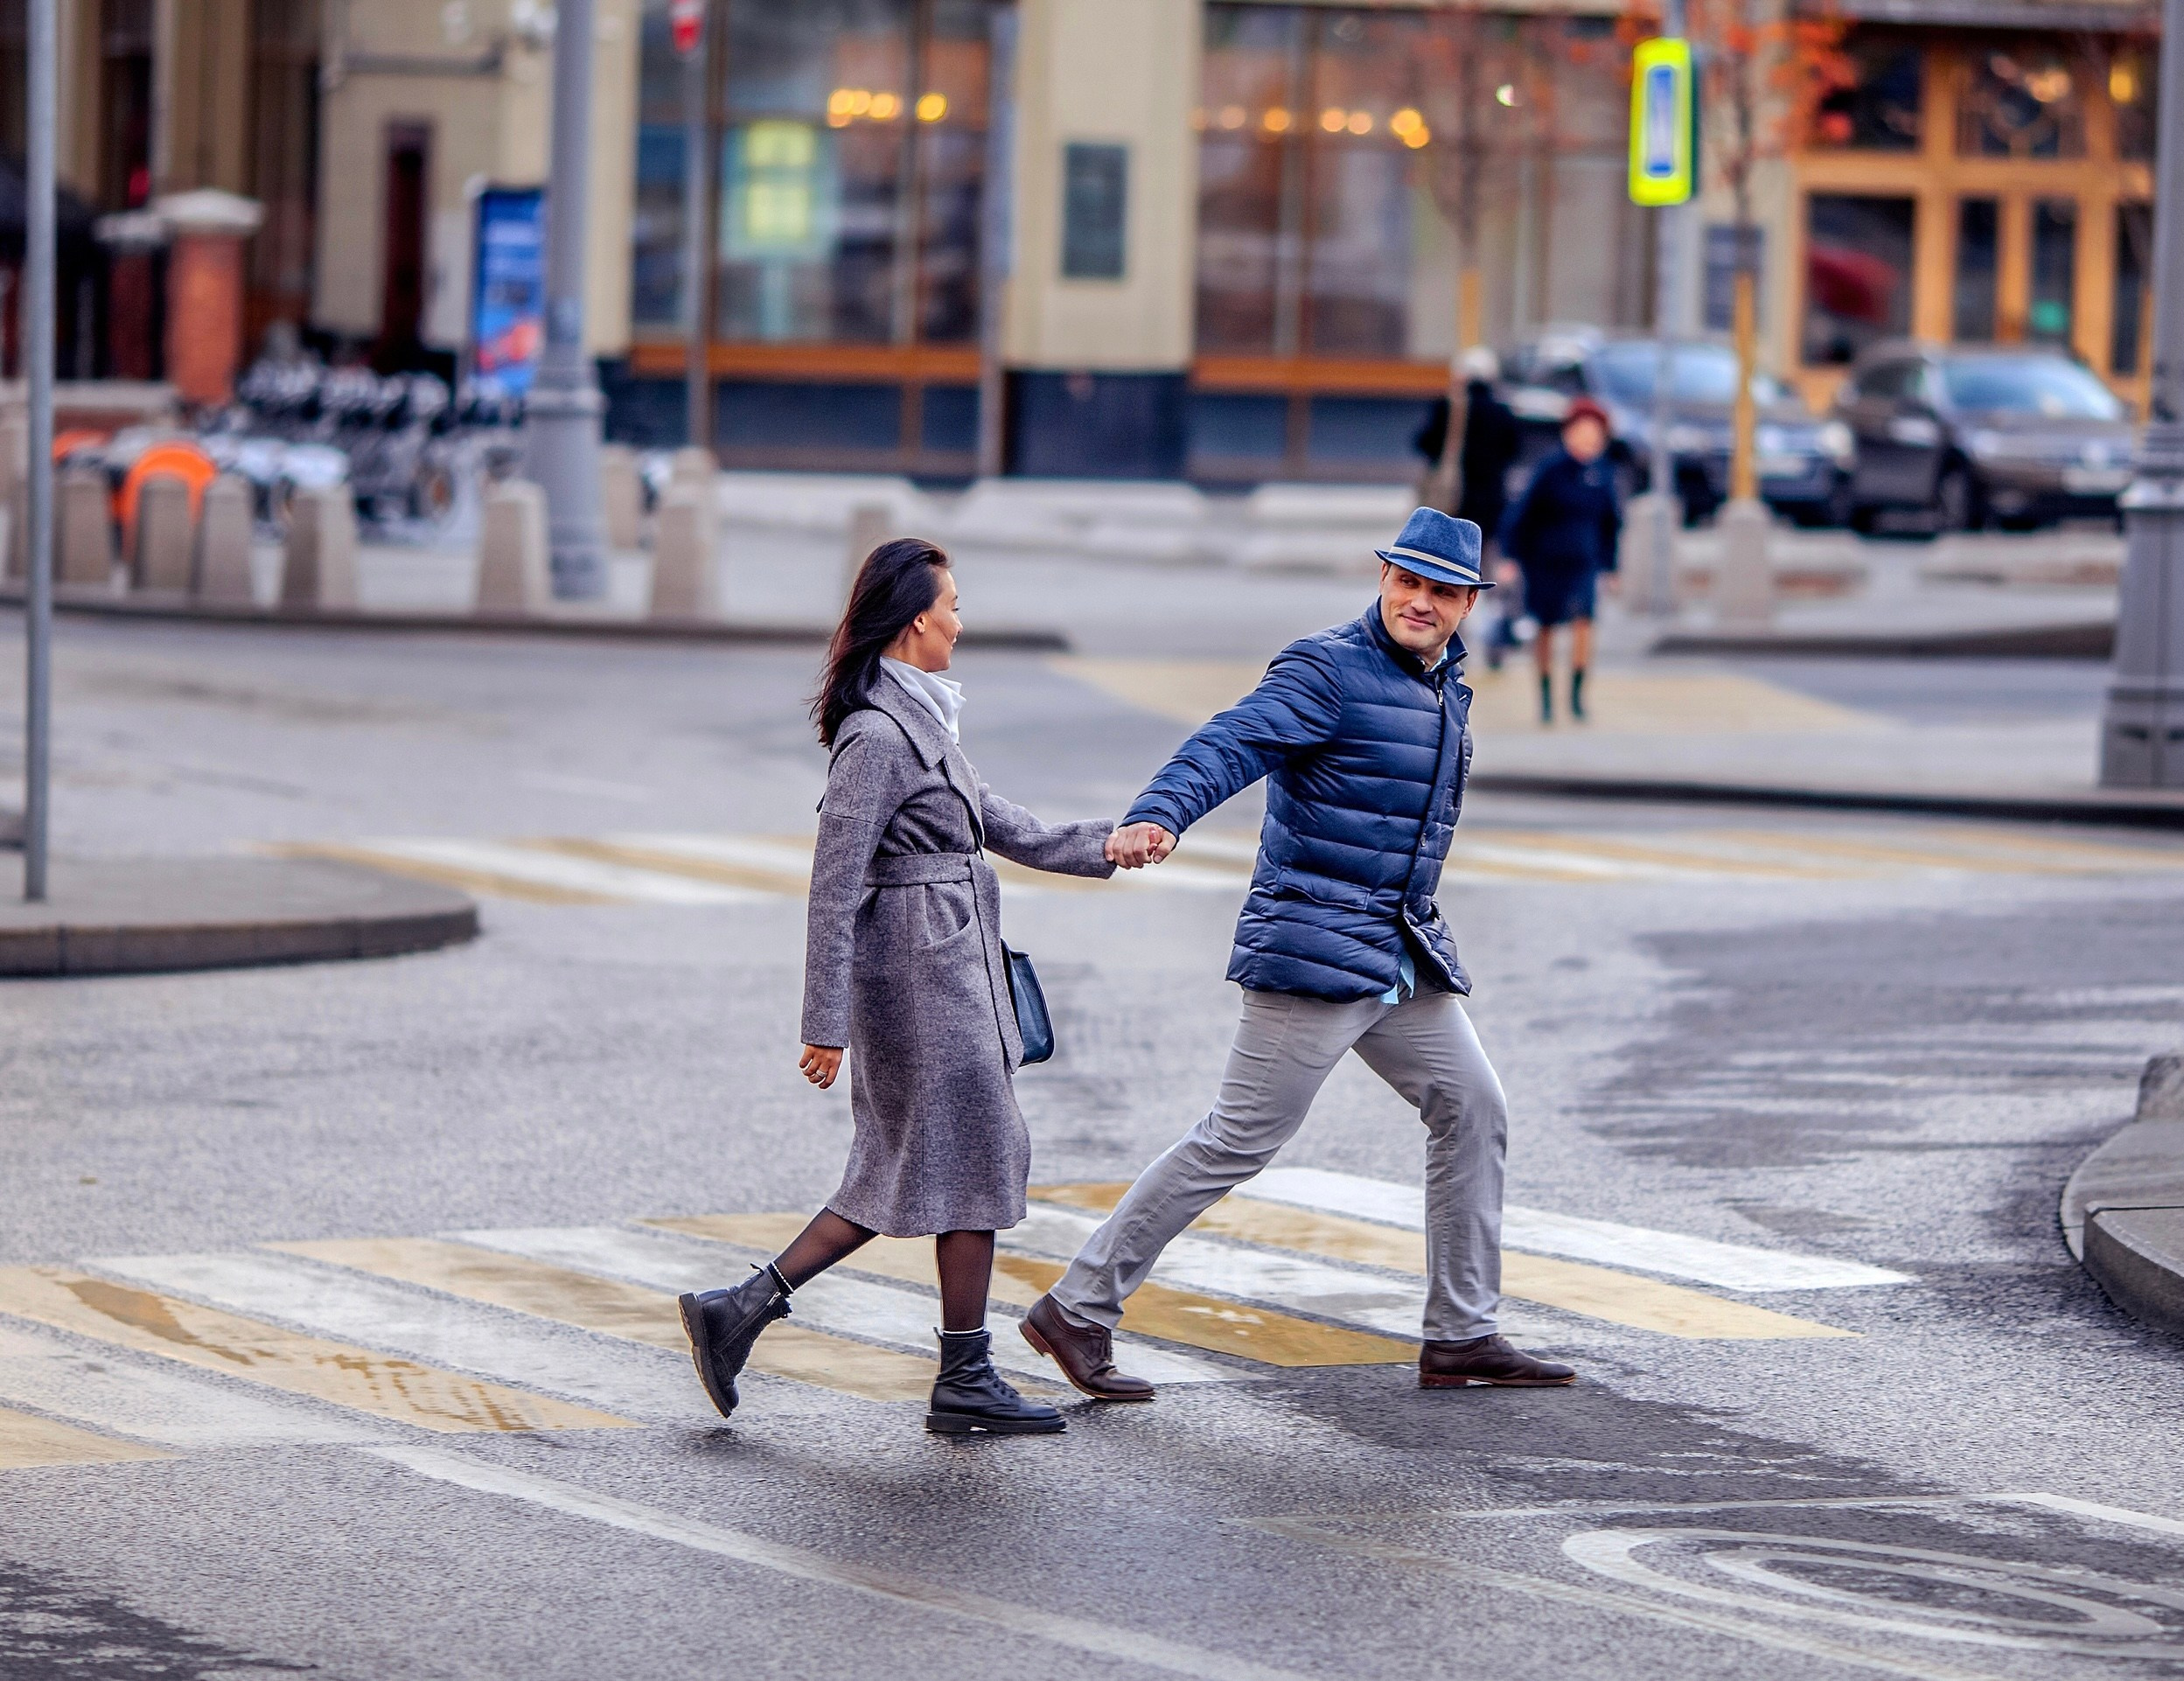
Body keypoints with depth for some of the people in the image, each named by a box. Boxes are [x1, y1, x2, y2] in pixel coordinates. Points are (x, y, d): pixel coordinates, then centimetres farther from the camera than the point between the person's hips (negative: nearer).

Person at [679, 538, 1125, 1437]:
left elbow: (997, 824, 21)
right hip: (922, 970, -10)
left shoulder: (916, 722, 13)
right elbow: (834, 886, -18)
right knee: (974, 1161, 0)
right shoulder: (878, 736, -17)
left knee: (901, 1177, 11)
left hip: (941, 973, 10)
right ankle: (965, 1382, 9)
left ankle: (739, 1310, 9)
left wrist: (1103, 845, 14)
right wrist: (825, 1021, -18)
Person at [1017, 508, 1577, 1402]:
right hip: (1314, 948, -9)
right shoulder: (1326, 671, -13)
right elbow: (1231, 743, -29)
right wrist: (1158, 816, -46)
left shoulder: (1447, 684, 14)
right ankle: (1075, 1312, -3)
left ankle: (1461, 1335, 17)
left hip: (1404, 953, 9)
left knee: (1471, 1111, 9)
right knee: (1238, 1141, -9)